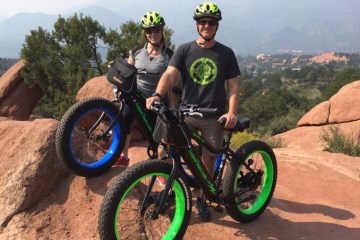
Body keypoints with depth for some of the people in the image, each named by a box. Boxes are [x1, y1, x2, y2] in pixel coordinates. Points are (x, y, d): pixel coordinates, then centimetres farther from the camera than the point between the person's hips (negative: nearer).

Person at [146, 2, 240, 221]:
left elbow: (233, 84, 1)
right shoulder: (184, 50, 2)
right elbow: (170, 74, -11)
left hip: (214, 117, 0)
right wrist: (157, 94, -30)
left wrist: (231, 112, -15)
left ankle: (201, 198, 29)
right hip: (186, 112, 0)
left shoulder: (226, 53, 3)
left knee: (208, 160, 7)